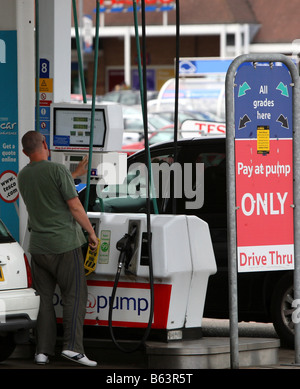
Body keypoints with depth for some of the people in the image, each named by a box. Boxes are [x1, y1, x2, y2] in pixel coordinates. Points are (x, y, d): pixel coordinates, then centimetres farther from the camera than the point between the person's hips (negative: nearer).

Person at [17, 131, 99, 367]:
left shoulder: (23, 176, 8)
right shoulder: (58, 170, -12)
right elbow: (75, 206, -13)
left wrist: (76, 175, 33)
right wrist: (91, 232, -1)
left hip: (37, 246, 5)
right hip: (64, 243, -5)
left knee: (45, 299, 10)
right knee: (74, 296, -1)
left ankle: (43, 350, 5)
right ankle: (72, 346, -12)